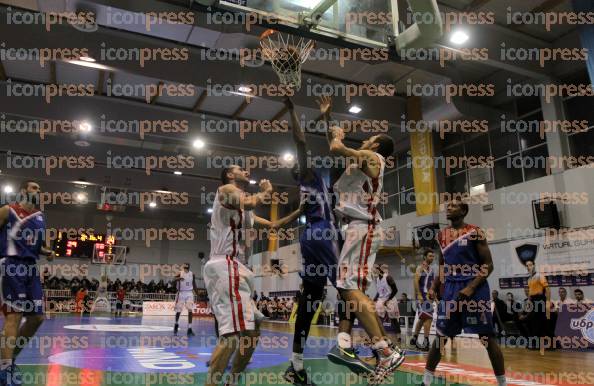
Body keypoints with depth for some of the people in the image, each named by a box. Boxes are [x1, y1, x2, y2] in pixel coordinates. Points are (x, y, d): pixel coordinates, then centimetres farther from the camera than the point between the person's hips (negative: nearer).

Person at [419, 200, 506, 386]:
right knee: (441, 335, 7)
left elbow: (488, 265, -9)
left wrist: (471, 287, -19)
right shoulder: (441, 235, 11)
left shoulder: (475, 232, -7)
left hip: (475, 289, -5)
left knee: (487, 337, 0)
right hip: (450, 288, 5)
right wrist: (434, 287, 8)